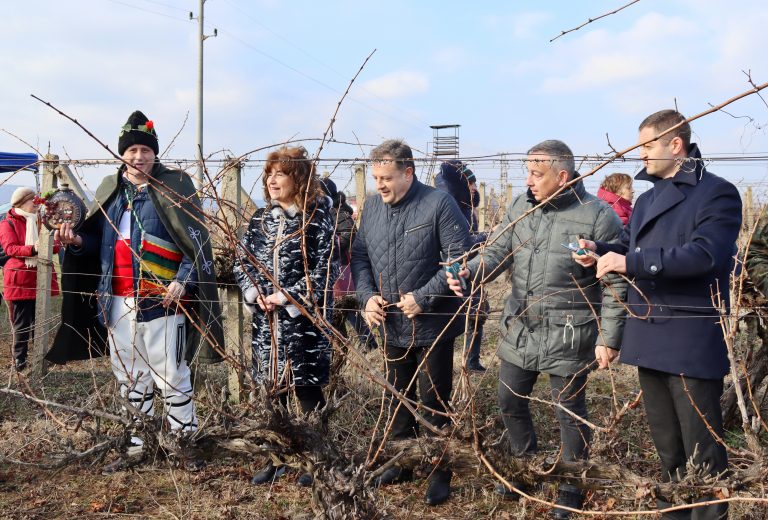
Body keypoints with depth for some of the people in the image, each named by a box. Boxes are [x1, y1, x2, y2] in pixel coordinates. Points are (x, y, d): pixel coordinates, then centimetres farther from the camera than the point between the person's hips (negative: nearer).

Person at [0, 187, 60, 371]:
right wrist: (32, 249, -31)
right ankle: (19, 359, 9)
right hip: (19, 279, -5)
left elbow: (53, 244, 10)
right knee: (21, 322, 0)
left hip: (41, 277, 5)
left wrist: (51, 245, -14)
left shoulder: (40, 220, 15)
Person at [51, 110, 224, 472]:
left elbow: (196, 242, -6)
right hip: (118, 302, 6)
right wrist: (77, 241, -2)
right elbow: (98, 241, 20)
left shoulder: (175, 186, -4)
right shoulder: (109, 189, 13)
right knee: (129, 378, 14)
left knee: (170, 377, -1)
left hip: (162, 301, -6)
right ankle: (139, 446, 27)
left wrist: (182, 281, -18)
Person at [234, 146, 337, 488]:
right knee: (272, 388, 12)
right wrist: (255, 295, -6)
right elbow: (242, 262, 11)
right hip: (265, 319, 6)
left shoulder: (317, 218, -7)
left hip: (304, 318, -5)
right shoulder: (261, 219, 11)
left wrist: (288, 298, -15)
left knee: (307, 389, 3)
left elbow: (324, 269, -12)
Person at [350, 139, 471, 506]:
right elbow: (360, 255, 10)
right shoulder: (372, 206, 4)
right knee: (398, 397, 20)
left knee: (433, 403, 6)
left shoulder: (439, 204, -15)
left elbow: (461, 258, -17)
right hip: (391, 325, 6)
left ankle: (439, 473, 23)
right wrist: (367, 295, -6)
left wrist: (423, 297, -21)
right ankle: (402, 462, 38)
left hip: (432, 325, -6)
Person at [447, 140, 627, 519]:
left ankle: (572, 487, 32)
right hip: (519, 329, 6)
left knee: (569, 411, 10)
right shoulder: (520, 206, 2)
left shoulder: (598, 217, -15)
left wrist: (608, 338, -11)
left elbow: (615, 284, -11)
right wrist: (470, 271, -18)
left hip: (568, 336, -6)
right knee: (509, 400, 18)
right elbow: (497, 252, 4)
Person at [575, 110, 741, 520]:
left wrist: (632, 262, -27)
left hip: (692, 339, -8)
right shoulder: (647, 199, 17)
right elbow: (630, 248, 21)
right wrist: (599, 251, -1)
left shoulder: (717, 193, -9)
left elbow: (706, 253, -23)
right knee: (665, 440, 19)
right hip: (649, 336, 8)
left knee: (701, 443, 1)